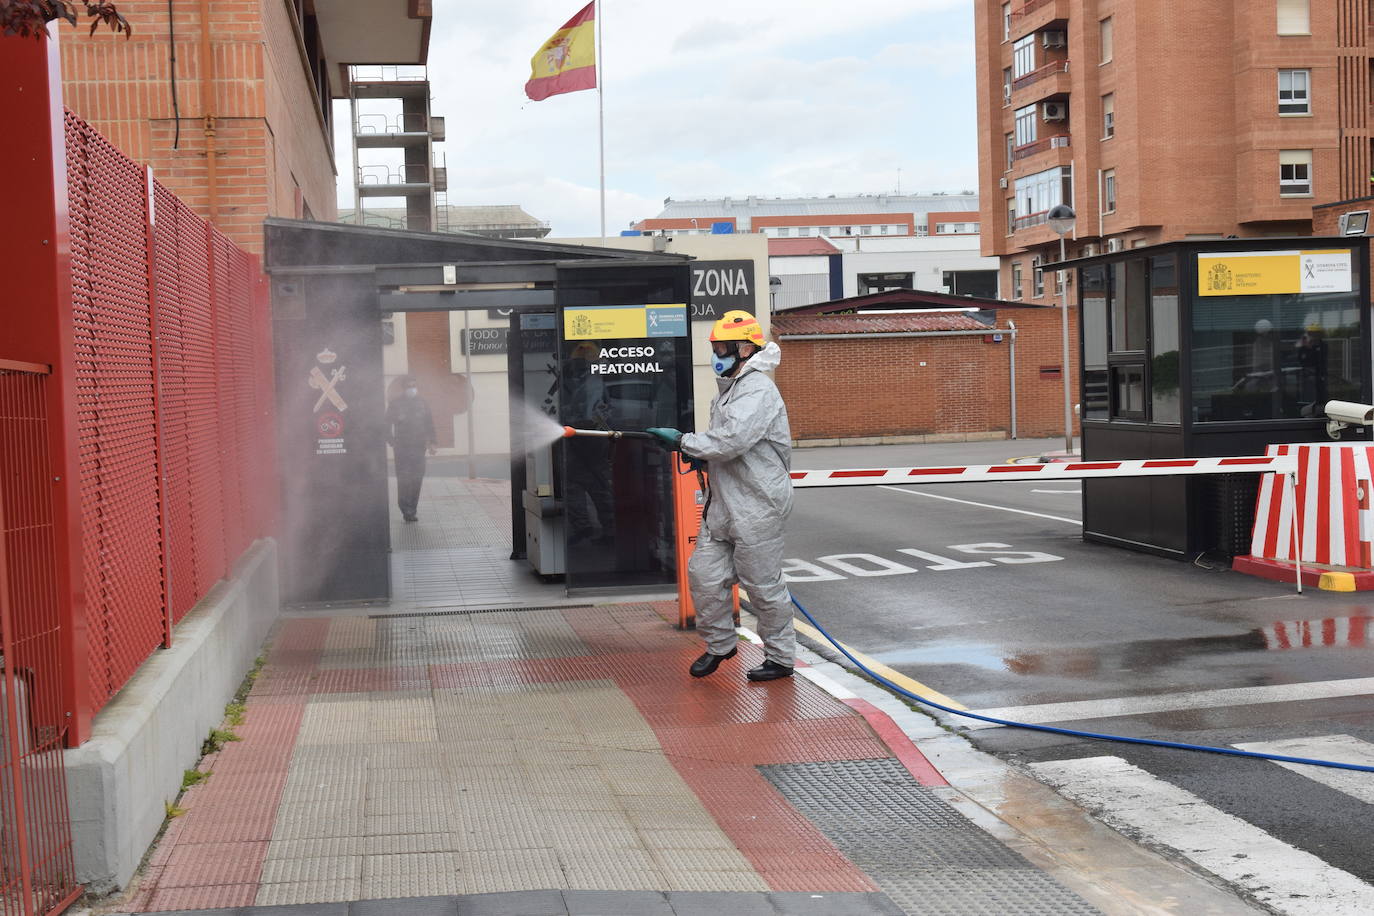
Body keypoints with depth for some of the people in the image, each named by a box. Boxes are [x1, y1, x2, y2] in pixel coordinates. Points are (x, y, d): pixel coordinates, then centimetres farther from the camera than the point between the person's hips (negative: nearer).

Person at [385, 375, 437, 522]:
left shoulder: (422, 403, 11)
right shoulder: (395, 403, 2)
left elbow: (429, 423, 13)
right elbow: (388, 424, 0)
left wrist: (431, 442, 5)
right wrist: (392, 442, -10)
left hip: (419, 447, 3)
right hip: (402, 448, -3)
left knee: (417, 479, 0)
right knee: (403, 478, -11)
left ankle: (411, 511, 8)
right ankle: (405, 508, -4)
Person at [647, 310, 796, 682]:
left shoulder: (758, 391, -17)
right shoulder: (730, 389, 16)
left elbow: (732, 440, -28)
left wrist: (683, 441, -18)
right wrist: (703, 456, 7)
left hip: (756, 508, -9)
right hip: (723, 504, 9)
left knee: (763, 585, 1)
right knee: (704, 573, 8)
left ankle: (781, 658, 15)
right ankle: (719, 644, 25)